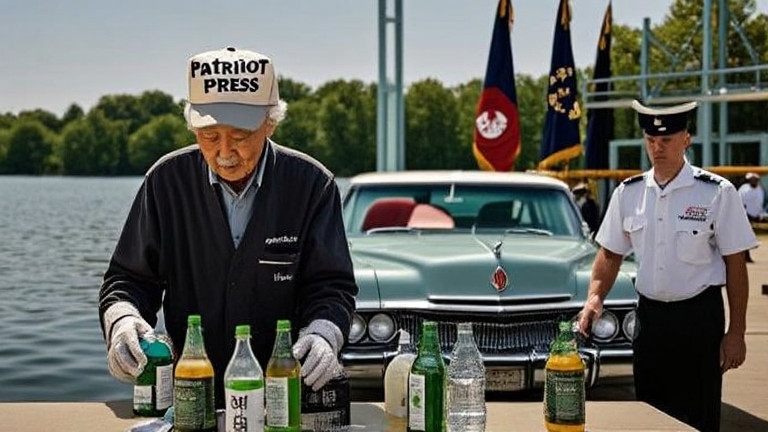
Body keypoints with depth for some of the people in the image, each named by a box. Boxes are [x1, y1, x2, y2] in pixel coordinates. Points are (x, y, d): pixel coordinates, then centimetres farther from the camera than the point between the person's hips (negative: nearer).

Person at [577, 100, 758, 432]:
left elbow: (735, 265, -6)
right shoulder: (628, 193, 2)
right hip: (649, 314, 4)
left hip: (700, 317, -3)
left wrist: (736, 333, -7)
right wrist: (595, 297, -8)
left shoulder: (717, 193, -9)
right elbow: (610, 254, 9)